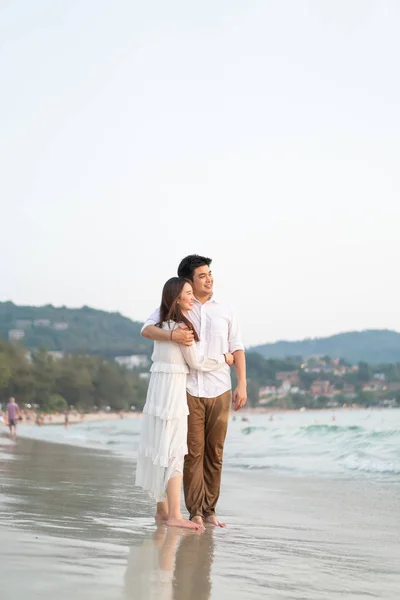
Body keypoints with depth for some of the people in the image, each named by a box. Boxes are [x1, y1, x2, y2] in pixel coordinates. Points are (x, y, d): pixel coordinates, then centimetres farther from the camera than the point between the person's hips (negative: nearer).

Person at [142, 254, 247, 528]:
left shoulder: (225, 311, 10)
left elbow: (237, 349, 10)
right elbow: (147, 329, -6)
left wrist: (242, 384, 0)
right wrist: (172, 335, -26)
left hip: (220, 391, 2)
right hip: (189, 390, -2)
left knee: (215, 452, 4)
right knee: (193, 451, -4)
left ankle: (209, 510, 12)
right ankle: (195, 512, 1)